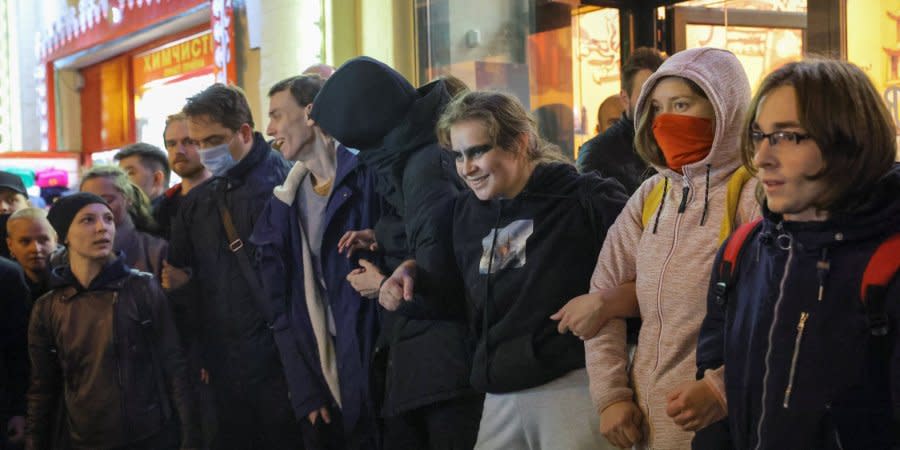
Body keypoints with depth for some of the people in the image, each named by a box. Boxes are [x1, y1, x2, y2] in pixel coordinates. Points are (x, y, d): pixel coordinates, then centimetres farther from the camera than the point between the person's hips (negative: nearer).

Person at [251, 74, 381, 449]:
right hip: (322, 382, 5)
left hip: (376, 372, -5)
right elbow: (282, 304, 8)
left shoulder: (367, 176, -6)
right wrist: (306, 395, 2)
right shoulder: (284, 206, 10)